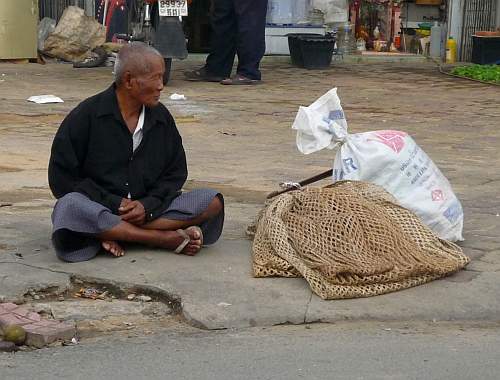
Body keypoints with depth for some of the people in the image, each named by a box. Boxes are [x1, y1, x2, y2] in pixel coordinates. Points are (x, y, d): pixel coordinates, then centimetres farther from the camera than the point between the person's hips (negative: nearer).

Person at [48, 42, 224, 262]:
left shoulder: (161, 118, 7)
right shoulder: (86, 116, -4)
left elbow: (175, 174, 11)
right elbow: (61, 178, -5)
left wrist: (147, 205, -9)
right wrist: (114, 203, -14)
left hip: (149, 209, 4)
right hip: (100, 209, -3)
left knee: (212, 202, -16)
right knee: (71, 207, -38)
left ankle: (116, 235, -26)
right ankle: (170, 239, -30)